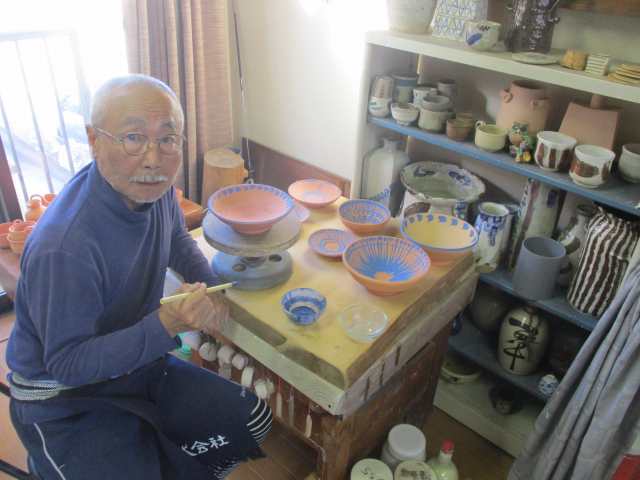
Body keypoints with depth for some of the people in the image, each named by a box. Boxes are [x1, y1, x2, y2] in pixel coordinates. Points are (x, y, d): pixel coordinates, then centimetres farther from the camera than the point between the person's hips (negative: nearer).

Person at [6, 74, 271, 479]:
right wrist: (166, 324, -35)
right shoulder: (64, 247, -34)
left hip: (137, 365, 7)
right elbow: (65, 364, -24)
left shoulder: (151, 185, -10)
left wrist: (210, 288, -5)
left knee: (254, 421, 1)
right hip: (66, 402, -6)